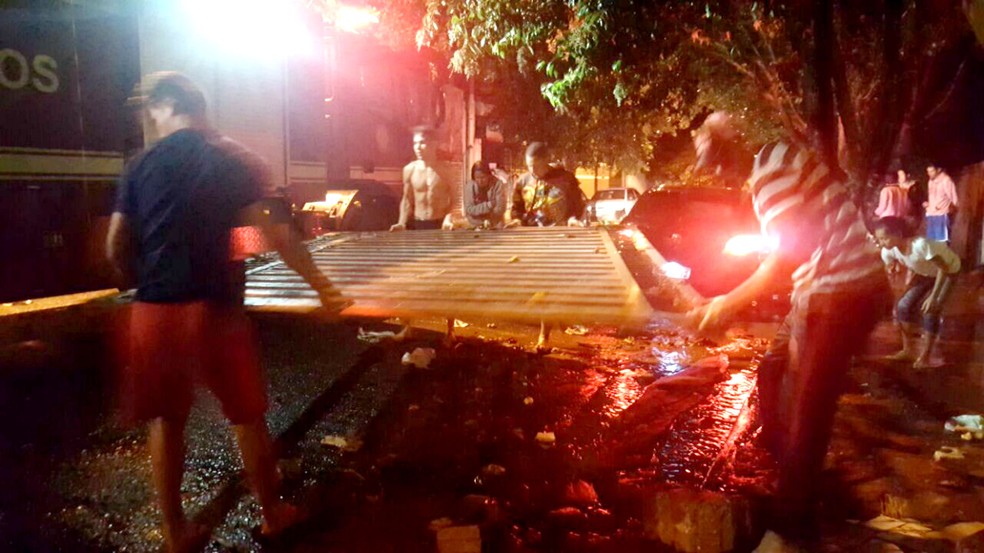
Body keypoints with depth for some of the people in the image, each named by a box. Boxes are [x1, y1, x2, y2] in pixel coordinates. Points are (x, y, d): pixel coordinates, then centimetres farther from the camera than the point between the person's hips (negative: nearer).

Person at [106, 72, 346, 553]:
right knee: (247, 415, 12)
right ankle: (273, 514, 26)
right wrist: (320, 285, -6)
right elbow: (273, 233, -10)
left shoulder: (141, 165, 5)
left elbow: (116, 249, 5)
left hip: (152, 311, 3)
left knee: (165, 420, 16)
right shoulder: (232, 159, -2)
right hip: (213, 308, -2)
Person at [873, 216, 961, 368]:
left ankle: (925, 356, -4)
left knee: (931, 311, -17)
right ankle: (908, 350, 11)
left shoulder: (920, 245, -41)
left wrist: (933, 296, -32)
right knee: (904, 305, -4)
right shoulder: (888, 251, -23)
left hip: (949, 270, -6)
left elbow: (944, 268, -32)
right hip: (925, 273, 6)